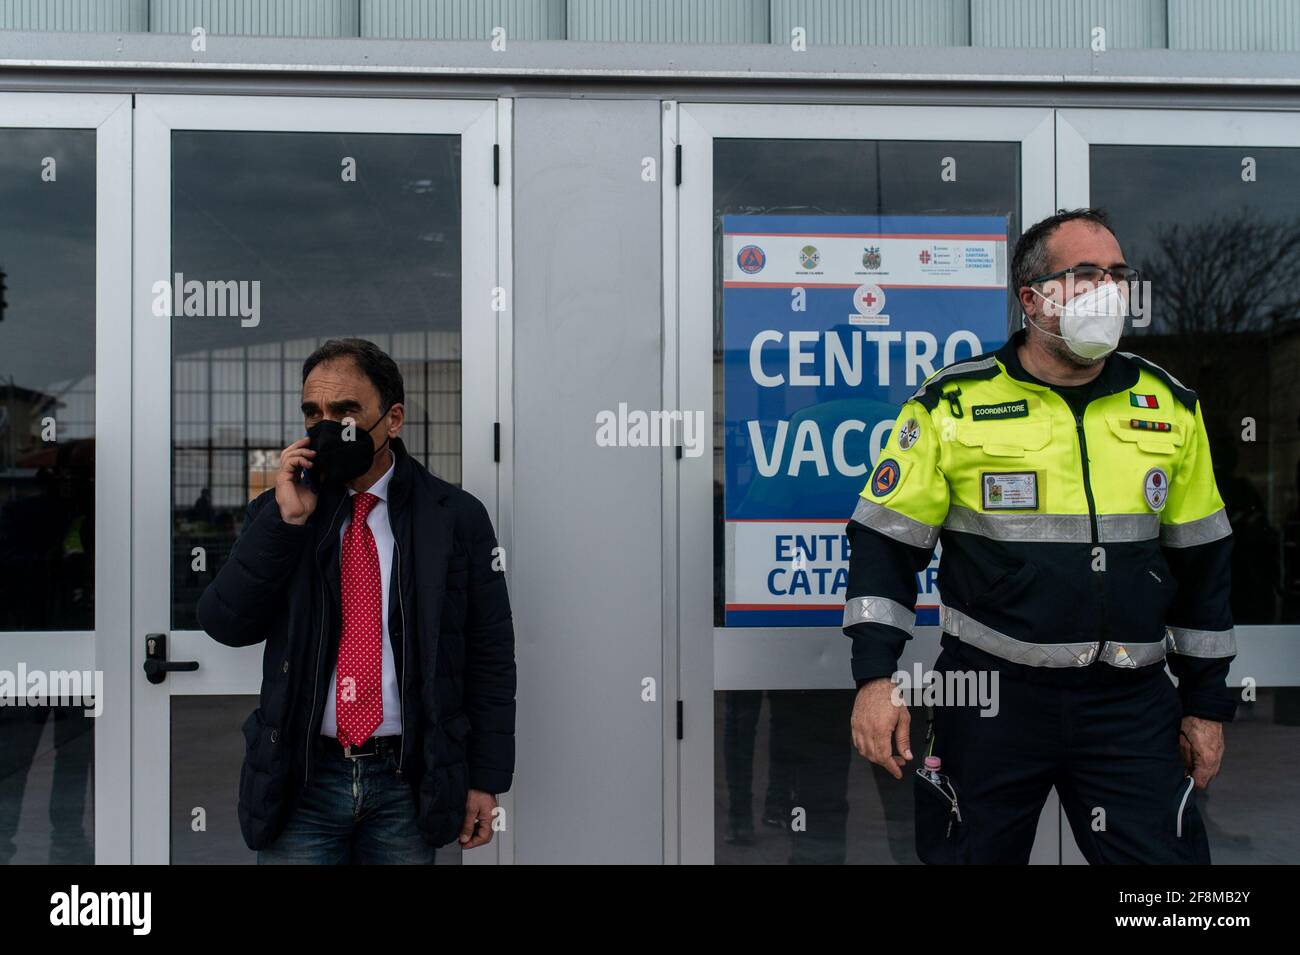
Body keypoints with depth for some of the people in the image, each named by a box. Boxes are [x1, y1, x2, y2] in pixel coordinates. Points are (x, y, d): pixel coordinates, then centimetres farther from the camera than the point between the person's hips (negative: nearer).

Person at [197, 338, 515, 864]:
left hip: (408, 783, -1)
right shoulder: (277, 511, 4)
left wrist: (486, 778, -1)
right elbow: (224, 625, -5)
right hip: (302, 781, 1)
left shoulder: (456, 517, -1)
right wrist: (286, 521, -14)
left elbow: (490, 656, 0)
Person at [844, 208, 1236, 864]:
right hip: (989, 697, -2)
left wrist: (1207, 702, 12)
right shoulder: (952, 404, -3)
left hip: (1133, 708, 2)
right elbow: (887, 540, -2)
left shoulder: (1169, 406, 7)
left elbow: (1200, 559, 12)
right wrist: (876, 677, -11)